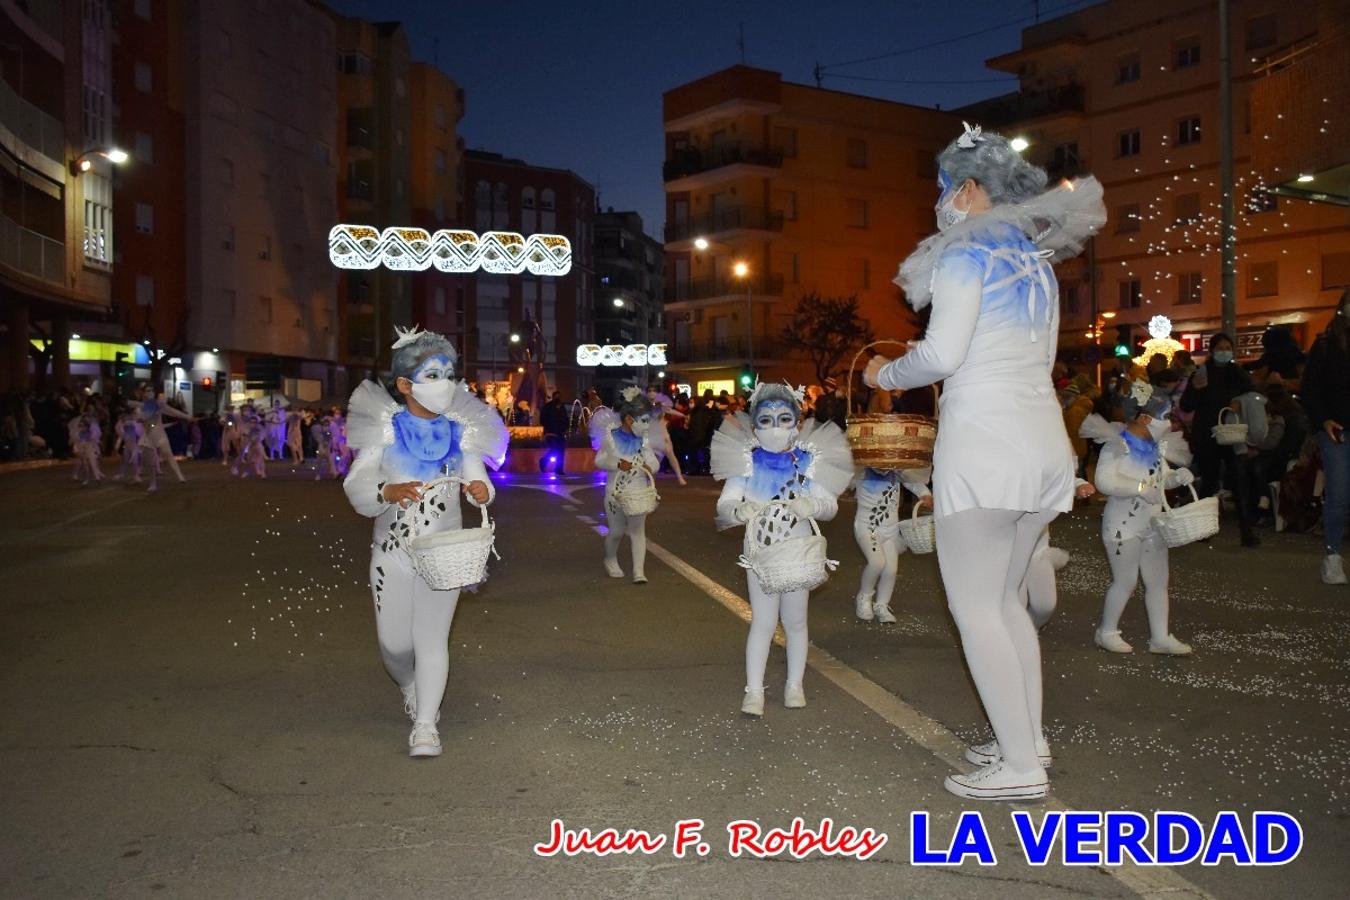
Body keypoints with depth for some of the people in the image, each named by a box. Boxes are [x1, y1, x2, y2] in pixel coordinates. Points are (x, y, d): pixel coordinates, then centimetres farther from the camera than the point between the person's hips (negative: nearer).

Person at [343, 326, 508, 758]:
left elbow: (478, 481, 3)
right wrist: (386, 491, -31)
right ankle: (409, 687, 38)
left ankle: (425, 725, 6)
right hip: (392, 549, 0)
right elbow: (355, 486, -9)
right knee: (395, 643, 5)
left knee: (432, 637, -3)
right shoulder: (384, 428, -4)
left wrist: (481, 490, -22)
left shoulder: (460, 431, 1)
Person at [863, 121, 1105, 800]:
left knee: (974, 608, -4)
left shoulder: (968, 252, -6)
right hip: (1044, 442, 9)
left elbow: (942, 353, -16)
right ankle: (1028, 740, 22)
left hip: (984, 443, -9)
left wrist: (886, 375, 4)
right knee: (1006, 600, 17)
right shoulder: (1036, 261, 18)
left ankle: (1019, 768, -4)